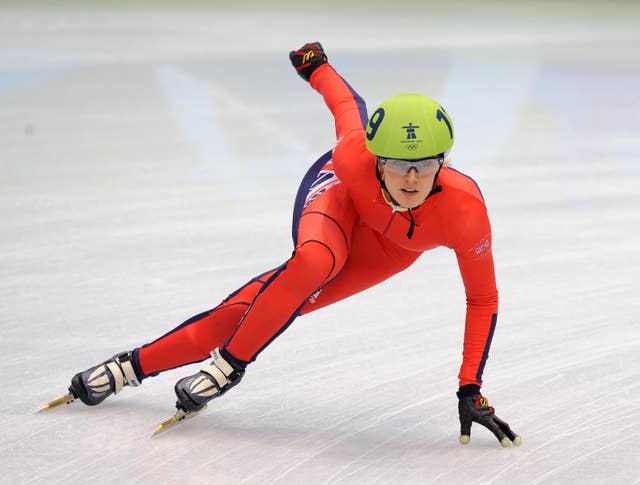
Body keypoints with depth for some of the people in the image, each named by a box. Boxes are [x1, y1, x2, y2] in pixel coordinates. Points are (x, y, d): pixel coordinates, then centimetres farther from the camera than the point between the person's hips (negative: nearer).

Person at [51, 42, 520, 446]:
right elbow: (349, 105, -14)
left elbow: (483, 299, -24)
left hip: (390, 249, 2)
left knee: (286, 300, -15)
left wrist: (471, 390, -27)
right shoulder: (355, 157, -39)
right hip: (337, 193, -2)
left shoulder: (464, 208, -39)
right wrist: (317, 64, 7)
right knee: (313, 264, -30)